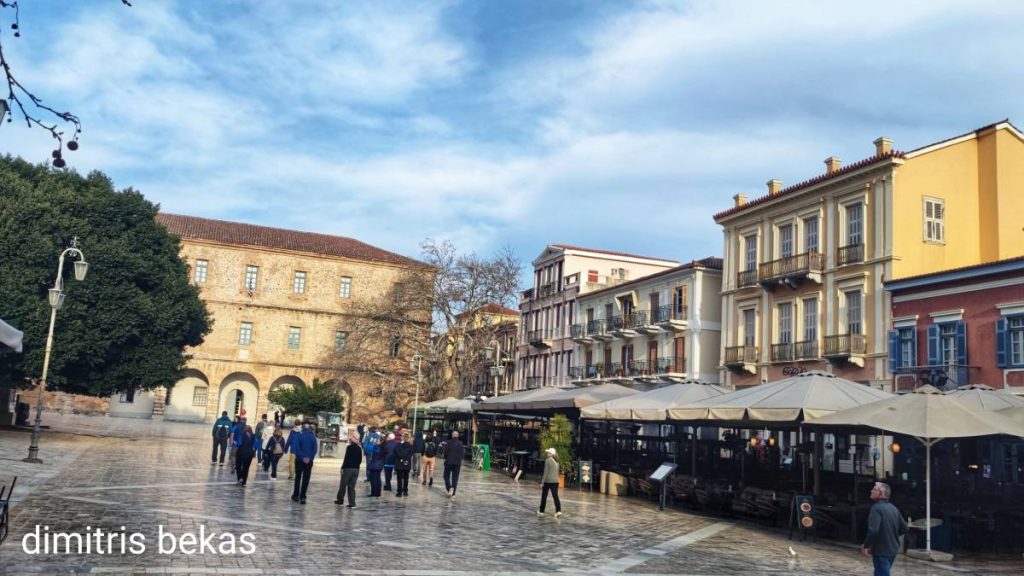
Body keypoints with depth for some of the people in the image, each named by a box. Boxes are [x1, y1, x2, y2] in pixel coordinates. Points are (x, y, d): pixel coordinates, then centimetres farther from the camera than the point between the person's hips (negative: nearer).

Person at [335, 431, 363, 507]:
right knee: (352, 486, 8)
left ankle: (340, 500, 21)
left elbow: (346, 459, -14)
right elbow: (360, 460, 9)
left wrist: (342, 467, -8)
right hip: (356, 469, 5)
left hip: (348, 468, -5)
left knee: (343, 485, 10)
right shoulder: (359, 448, 6)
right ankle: (352, 503, 3)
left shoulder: (349, 447, -12)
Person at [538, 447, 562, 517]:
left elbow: (546, 472, -13)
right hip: (555, 481, 5)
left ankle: (541, 511, 19)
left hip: (548, 481, -5)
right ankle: (558, 511, -15)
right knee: (555, 496, 1)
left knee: (544, 496, 9)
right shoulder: (556, 461, 10)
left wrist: (542, 482, -10)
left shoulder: (548, 460, -11)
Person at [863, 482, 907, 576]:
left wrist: (866, 546, -16)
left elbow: (873, 530, -28)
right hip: (893, 549, 8)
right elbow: (904, 528, 13)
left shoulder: (876, 508, -18)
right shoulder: (893, 508, 8)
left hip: (881, 551, -8)